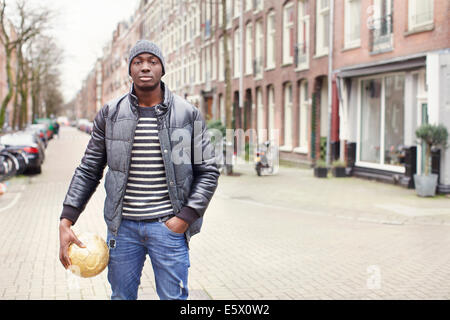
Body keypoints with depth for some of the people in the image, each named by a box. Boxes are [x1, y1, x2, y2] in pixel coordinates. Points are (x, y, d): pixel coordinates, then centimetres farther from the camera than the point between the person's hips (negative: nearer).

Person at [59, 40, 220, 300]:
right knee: (122, 296, 13)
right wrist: (66, 221, -3)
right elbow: (89, 171, 7)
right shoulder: (110, 115, 4)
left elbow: (208, 171, 1)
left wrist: (186, 217, -10)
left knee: (174, 296, 4)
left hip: (168, 227, -2)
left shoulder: (188, 114, -1)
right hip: (123, 226, 2)